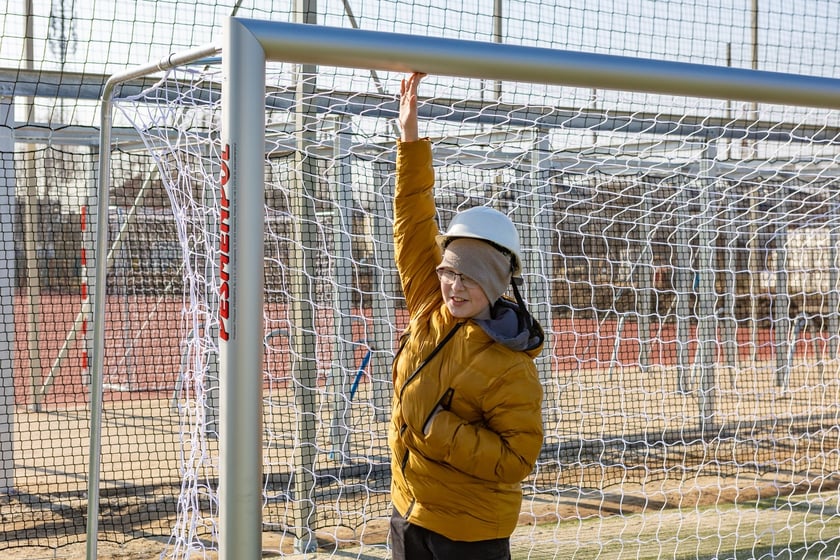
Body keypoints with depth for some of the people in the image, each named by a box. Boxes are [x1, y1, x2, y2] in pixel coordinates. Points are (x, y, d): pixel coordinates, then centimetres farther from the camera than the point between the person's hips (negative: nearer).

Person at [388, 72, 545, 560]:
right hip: (409, 515, 7)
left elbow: (518, 458, -19)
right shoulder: (431, 310, -2)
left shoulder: (509, 367, -19)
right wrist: (411, 138, -2)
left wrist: (439, 430, -24)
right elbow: (414, 224, 2)